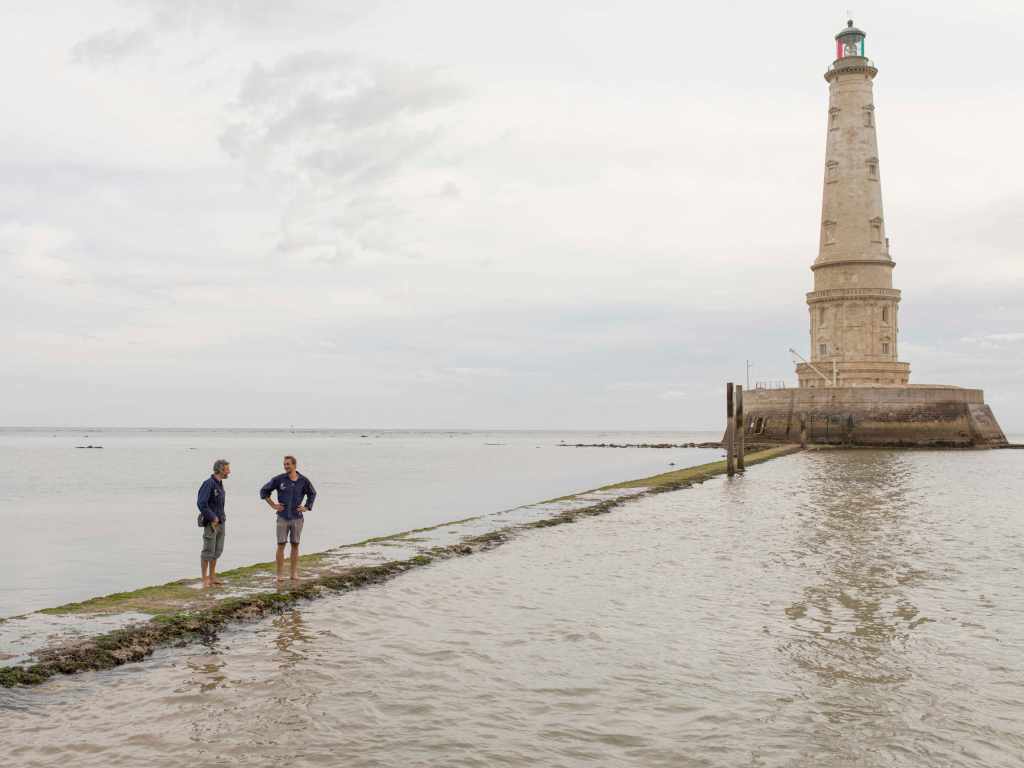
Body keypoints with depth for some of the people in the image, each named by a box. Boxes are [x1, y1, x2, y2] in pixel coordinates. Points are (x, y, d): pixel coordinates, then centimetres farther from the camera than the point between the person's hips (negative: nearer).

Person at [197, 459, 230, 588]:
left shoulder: (219, 483, 11)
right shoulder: (208, 483, -16)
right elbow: (201, 503, -24)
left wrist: (222, 516, 12)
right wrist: (212, 519, -20)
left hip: (220, 522, 8)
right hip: (210, 523, -8)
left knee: (217, 550, 12)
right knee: (208, 551, -3)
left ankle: (212, 577, 20)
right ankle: (205, 580, 3)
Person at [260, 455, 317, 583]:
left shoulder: (304, 480, -2)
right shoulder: (278, 479, -6)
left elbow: (312, 494, 15)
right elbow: (264, 491, 4)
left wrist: (306, 507, 4)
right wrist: (273, 505, -3)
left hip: (297, 518, 1)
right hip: (283, 518, -1)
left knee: (295, 545, 6)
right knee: (281, 545, -2)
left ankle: (294, 574, 14)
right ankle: (280, 575, 5)